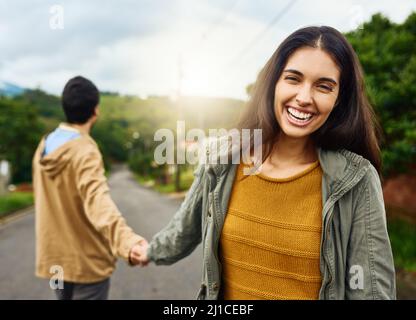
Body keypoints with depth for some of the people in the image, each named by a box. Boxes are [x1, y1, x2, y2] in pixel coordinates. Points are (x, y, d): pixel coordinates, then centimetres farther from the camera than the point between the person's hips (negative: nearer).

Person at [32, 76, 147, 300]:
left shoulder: (45, 146, 2)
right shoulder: (85, 151, -23)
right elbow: (97, 199, -42)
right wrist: (125, 239, -58)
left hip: (54, 259, 8)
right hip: (86, 262, -7)